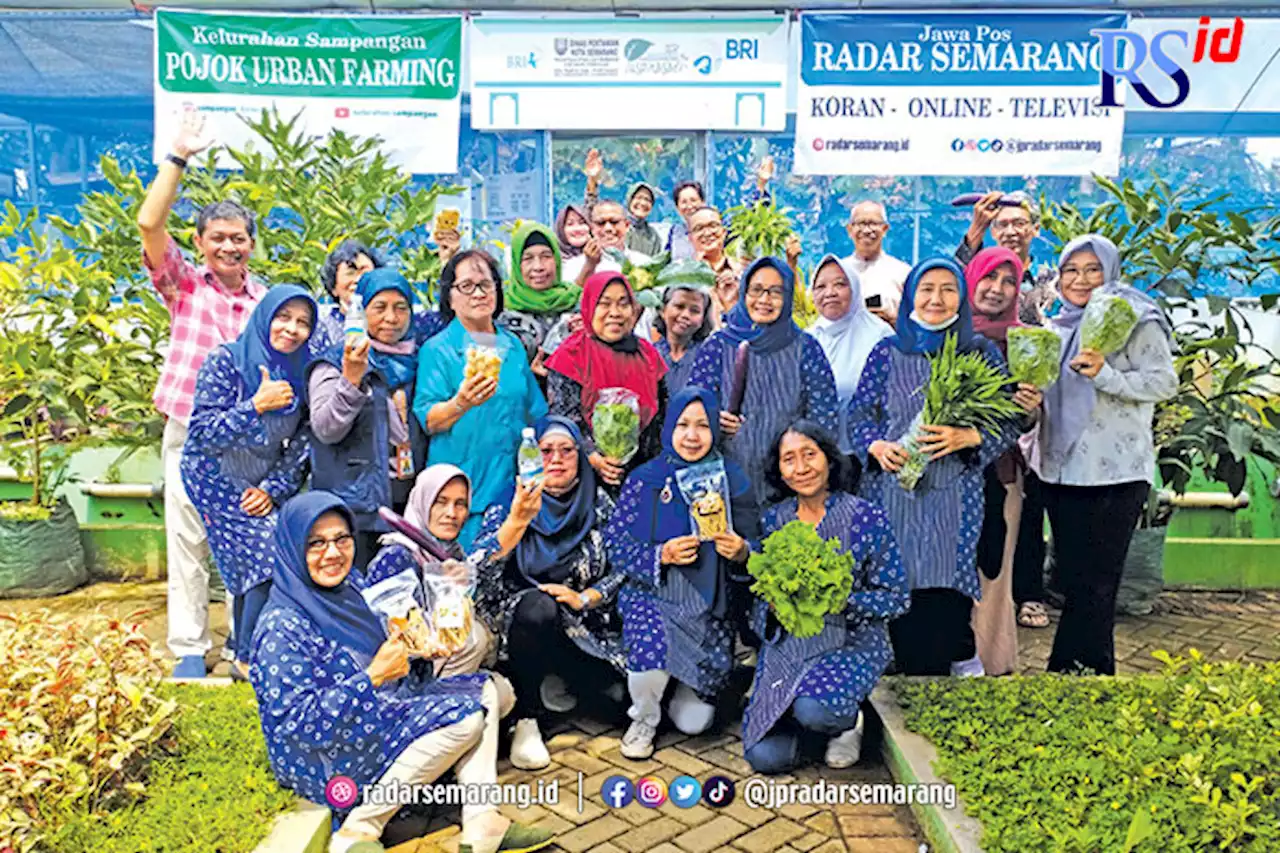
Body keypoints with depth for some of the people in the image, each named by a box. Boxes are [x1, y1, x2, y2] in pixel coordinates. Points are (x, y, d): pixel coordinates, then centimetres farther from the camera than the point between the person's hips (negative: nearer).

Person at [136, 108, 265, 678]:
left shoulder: (267, 300, 7)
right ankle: (190, 649, 16)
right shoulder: (184, 286, 3)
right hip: (188, 437, -1)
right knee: (188, 544, 5)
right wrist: (179, 157, -10)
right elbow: (150, 223, -9)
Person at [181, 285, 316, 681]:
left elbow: (302, 444, 3)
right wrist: (257, 405, -25)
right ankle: (249, 659, -1)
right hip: (217, 479, -4)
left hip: (263, 486, 5)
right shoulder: (226, 361, -12)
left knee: (254, 569, -4)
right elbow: (202, 431, -16)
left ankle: (248, 655, 11)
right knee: (271, 552, -15)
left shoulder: (302, 374, 1)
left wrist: (274, 489, -7)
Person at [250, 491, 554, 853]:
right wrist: (375, 675, -26)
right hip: (324, 760, -9)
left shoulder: (350, 585, 3)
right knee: (463, 715, -20)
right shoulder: (282, 627, -21)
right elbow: (298, 723, -25)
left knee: (490, 689, 4)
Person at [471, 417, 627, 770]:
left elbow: (623, 569, 2)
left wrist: (584, 598, -16)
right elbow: (480, 571, -21)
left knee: (625, 674, -22)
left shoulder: (598, 503, 2)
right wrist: (518, 521, -35)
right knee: (537, 606, -37)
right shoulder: (510, 502, -6)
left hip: (581, 622, 3)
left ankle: (557, 683, 11)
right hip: (516, 618, -3)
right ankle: (526, 721, -17)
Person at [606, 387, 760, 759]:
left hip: (710, 607, 1)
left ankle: (681, 693, 38)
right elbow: (615, 544, -5)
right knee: (650, 667, -29)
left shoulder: (733, 481, -2)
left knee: (693, 722, 0)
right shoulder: (644, 479, -4)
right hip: (652, 596, -1)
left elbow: (753, 553, 3)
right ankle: (644, 719, 8)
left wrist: (740, 552, -21)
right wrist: (661, 555, -21)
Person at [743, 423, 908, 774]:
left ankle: (848, 721, 5)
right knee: (765, 757, -12)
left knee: (814, 710, -32)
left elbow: (896, 599, -6)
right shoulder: (773, 520, 2)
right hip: (787, 646, 3)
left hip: (852, 643, -3)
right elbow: (758, 599, 9)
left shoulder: (866, 517, -8)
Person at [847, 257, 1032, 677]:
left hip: (952, 497, -1)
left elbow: (1009, 422, 4)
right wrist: (877, 447, -9)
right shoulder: (887, 352, 8)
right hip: (891, 492, 1)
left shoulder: (981, 352, 6)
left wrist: (968, 437, -14)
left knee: (943, 595, -6)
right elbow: (858, 414, 10)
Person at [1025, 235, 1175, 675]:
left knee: (1091, 587, -3)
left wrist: (1103, 374, -24)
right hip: (1061, 470, 7)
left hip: (1114, 474, -7)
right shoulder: (1058, 327, 17)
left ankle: (1072, 668, 7)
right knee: (1073, 582, 11)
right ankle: (1096, 667, 24)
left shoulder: (1136, 319, -3)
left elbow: (1164, 382, -11)